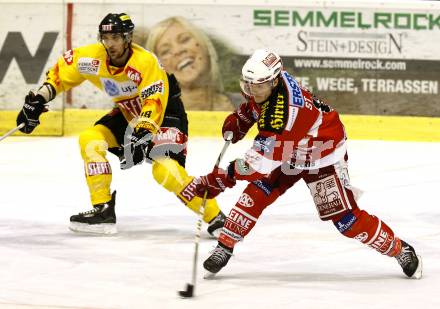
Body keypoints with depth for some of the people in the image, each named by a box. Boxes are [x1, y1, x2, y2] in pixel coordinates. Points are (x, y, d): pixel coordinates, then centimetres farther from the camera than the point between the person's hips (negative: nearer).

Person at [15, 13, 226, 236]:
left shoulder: (146, 62, -32)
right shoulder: (93, 58, -15)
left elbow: (154, 104, -37)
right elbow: (61, 71, -1)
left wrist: (142, 137, -48)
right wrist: (39, 99, -10)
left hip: (165, 111, -7)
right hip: (129, 113, 7)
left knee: (164, 169, -26)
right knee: (90, 140, -9)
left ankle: (214, 216, -17)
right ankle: (103, 210, -5)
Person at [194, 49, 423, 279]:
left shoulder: (287, 112, -41)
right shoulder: (262, 83, -16)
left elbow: (260, 162, -41)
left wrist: (219, 179, -41)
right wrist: (236, 123, 4)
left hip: (322, 156, -7)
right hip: (286, 153, 7)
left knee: (344, 217, -9)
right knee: (255, 195, -12)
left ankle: (399, 249, 9)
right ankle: (224, 247, -1)